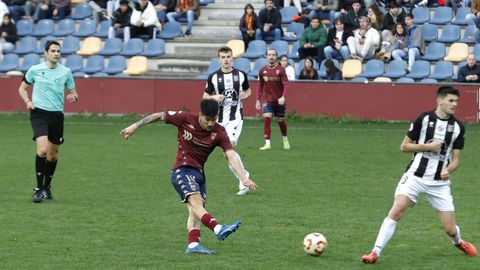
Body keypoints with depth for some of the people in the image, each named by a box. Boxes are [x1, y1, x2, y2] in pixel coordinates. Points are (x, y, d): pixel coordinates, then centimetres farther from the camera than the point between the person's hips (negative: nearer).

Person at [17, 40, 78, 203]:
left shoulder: (65, 72, 4)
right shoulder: (35, 70, 0)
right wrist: (27, 101, -6)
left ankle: (47, 186, 31)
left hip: (57, 115, 3)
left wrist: (74, 97, -11)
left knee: (53, 155, 9)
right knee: (42, 149, -21)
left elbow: (73, 92, 13)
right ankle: (39, 189, -13)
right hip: (39, 113, -3)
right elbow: (22, 88, 13)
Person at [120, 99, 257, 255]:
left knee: (195, 210, -7)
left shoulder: (219, 132, -8)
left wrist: (244, 178, -28)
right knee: (195, 201, -26)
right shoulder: (185, 119, -12)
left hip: (199, 172, 5)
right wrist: (135, 126, 4)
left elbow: (231, 155, -16)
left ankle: (193, 244, -15)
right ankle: (218, 229, -45)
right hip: (182, 170, -5)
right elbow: (159, 116, 0)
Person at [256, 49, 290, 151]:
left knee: (281, 121, 9)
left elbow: (286, 84, -13)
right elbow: (260, 86, 12)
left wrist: (283, 97, -27)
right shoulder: (262, 71, 2)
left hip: (279, 101, -1)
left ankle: (285, 139, 37)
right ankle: (267, 144, -16)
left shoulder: (281, 70, -7)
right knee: (266, 119, -16)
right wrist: (258, 99, 9)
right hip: (268, 100, 1)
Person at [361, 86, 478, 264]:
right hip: (416, 176, -2)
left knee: (450, 229, 2)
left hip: (439, 182, 2)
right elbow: (404, 146, 0)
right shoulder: (424, 119, -4)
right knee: (397, 211, -22)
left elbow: (456, 159, 7)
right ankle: (376, 252, -17)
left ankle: (458, 242, 38)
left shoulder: (458, 127, 3)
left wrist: (447, 171, -14)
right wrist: (428, 146, -12)